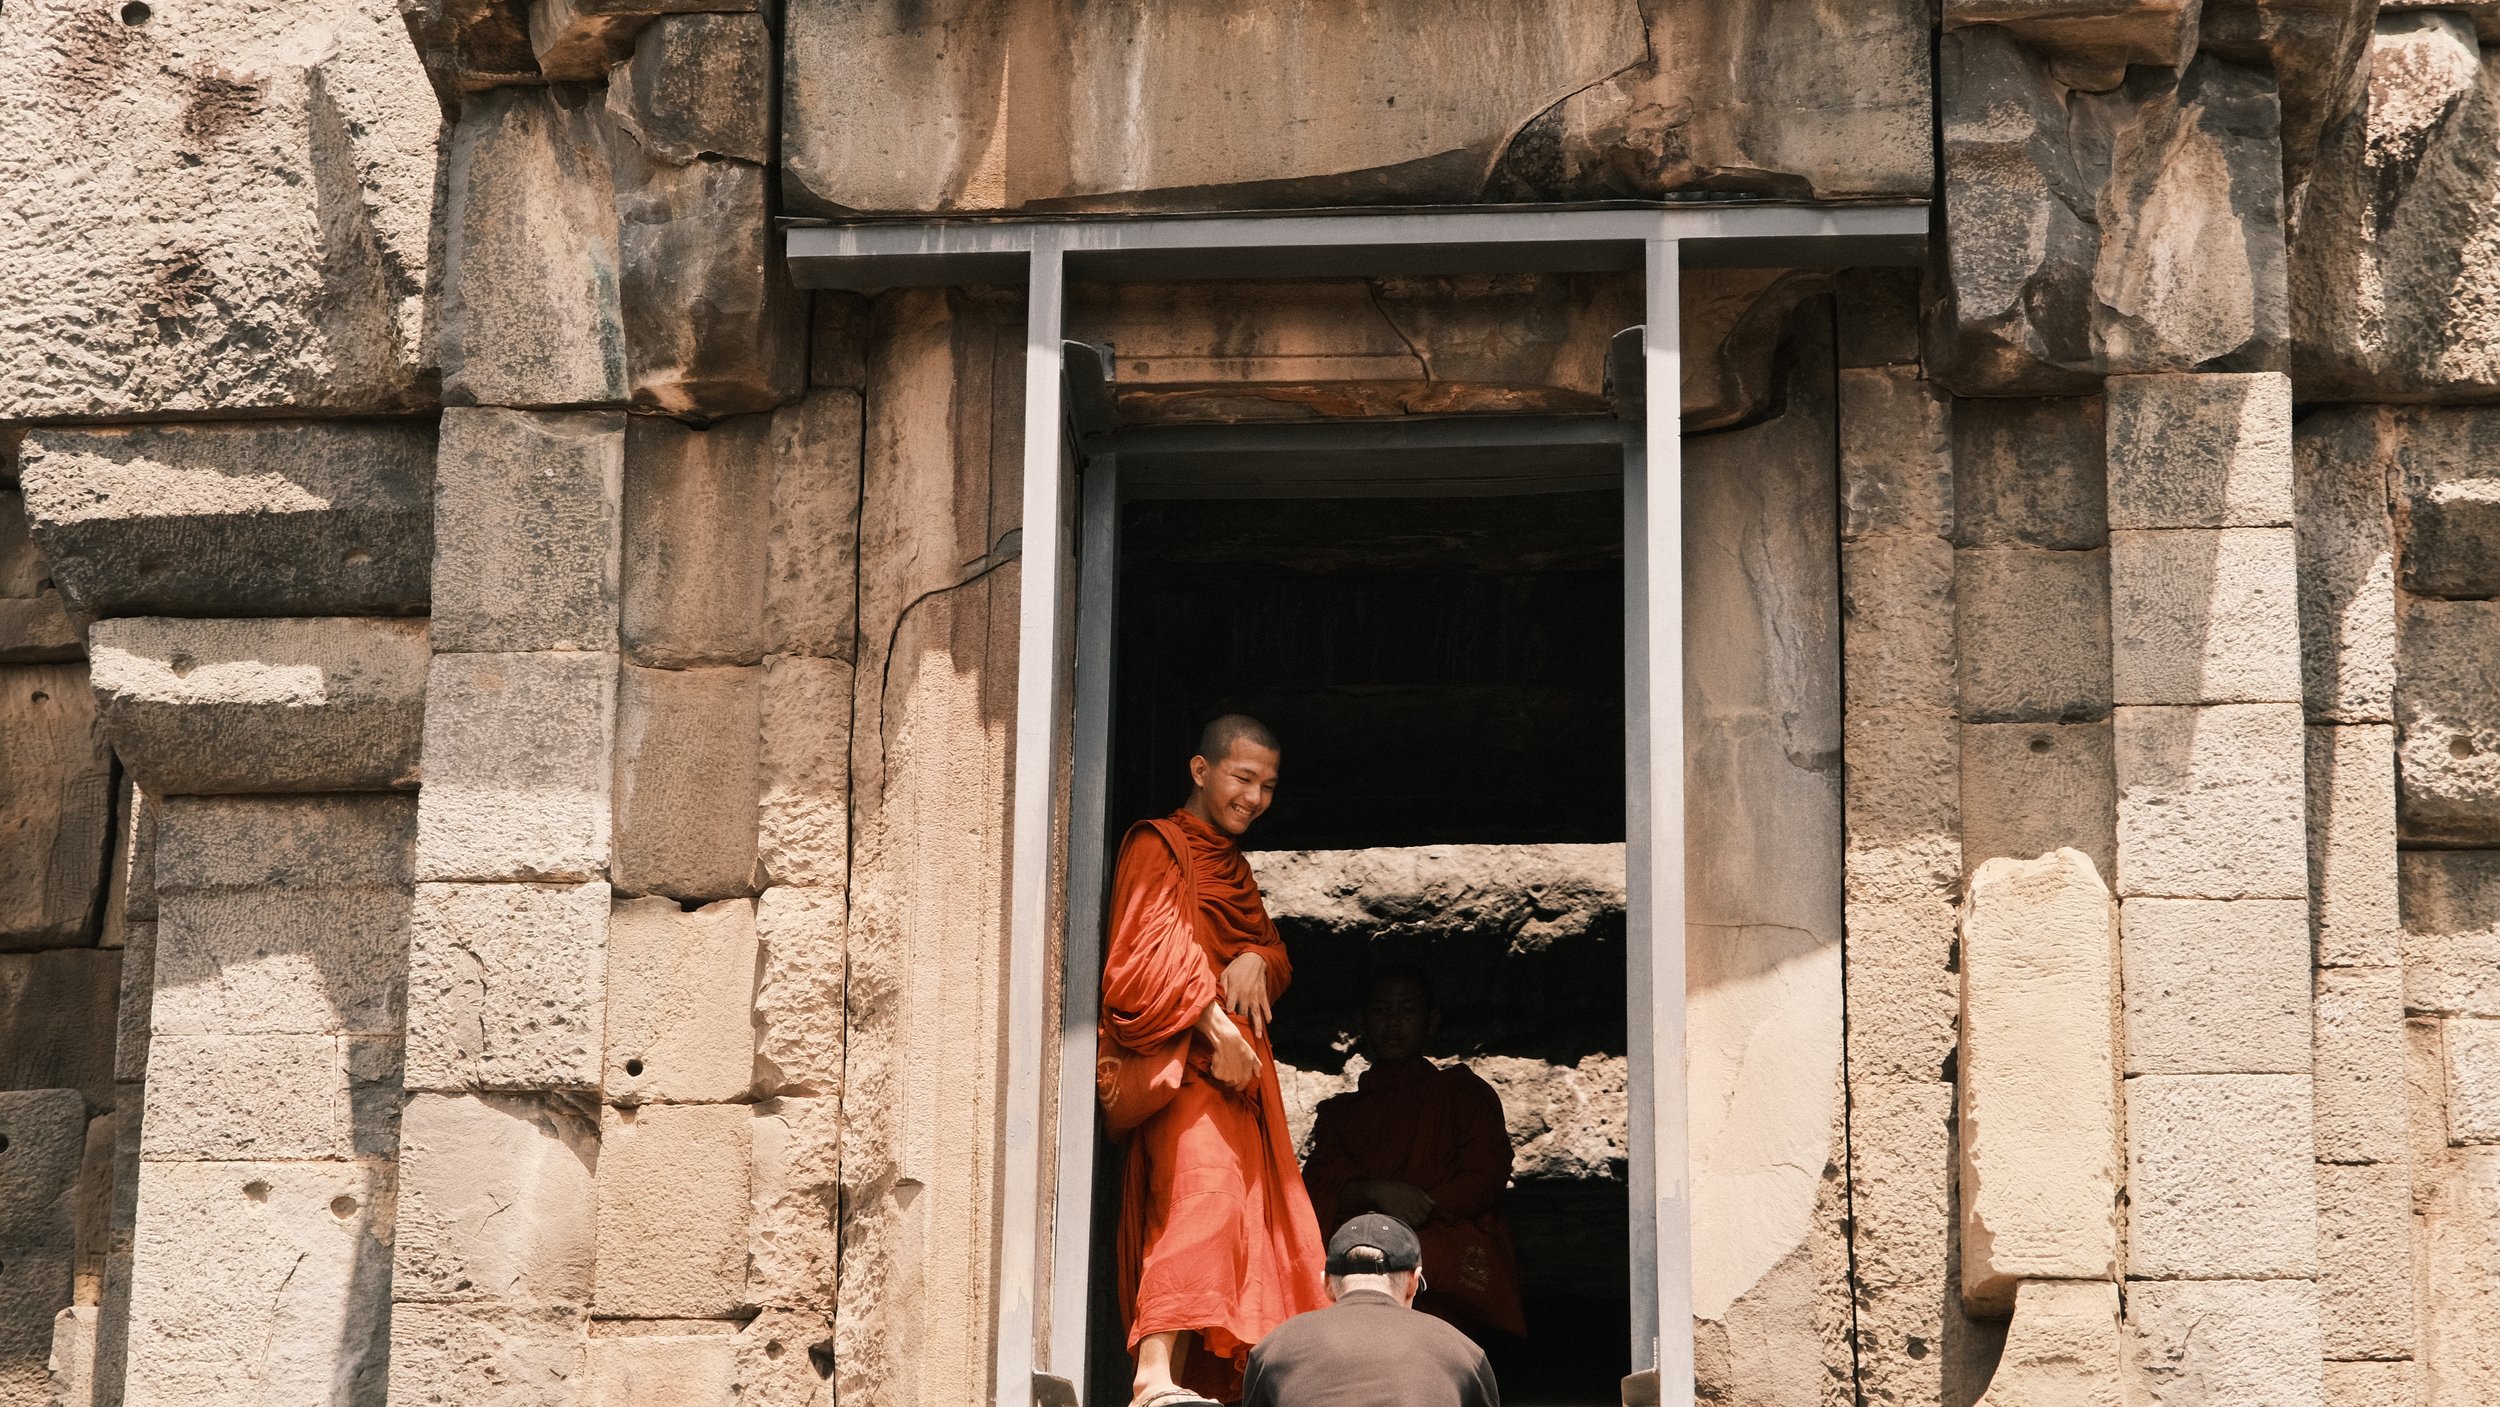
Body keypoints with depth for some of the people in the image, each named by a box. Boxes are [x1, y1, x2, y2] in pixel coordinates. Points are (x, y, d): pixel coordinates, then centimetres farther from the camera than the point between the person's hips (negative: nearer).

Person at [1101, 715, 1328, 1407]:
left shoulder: (1234, 865, 26)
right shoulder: (1156, 846, 1)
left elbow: (1272, 948, 22)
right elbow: (1149, 952, -11)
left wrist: (1256, 961, -4)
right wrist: (1209, 1021, -23)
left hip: (1237, 1058, 9)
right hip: (1183, 1053, -9)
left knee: (1243, 1213, 2)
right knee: (1201, 1183, -27)